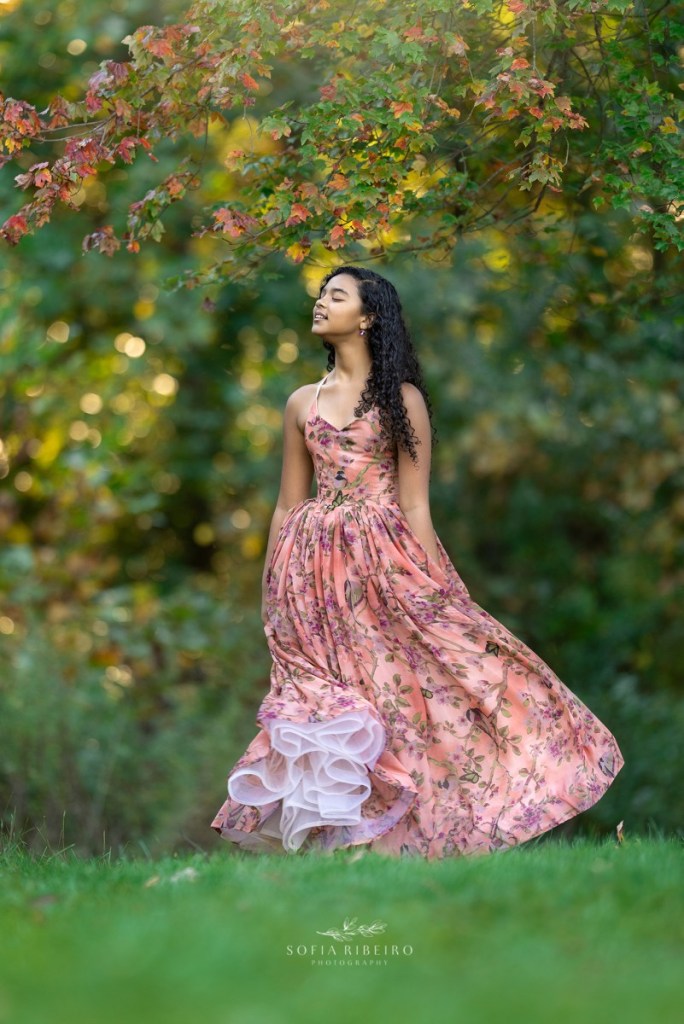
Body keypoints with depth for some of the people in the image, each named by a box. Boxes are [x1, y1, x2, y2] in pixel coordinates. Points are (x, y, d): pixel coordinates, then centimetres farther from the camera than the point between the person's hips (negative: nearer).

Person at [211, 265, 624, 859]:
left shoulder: (401, 398, 2)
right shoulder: (302, 403, 13)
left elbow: (414, 503, -2)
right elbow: (288, 506, 15)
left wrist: (431, 587, -9)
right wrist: (269, 591, 11)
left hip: (386, 564, -3)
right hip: (315, 569, 3)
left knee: (404, 685, -8)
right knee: (329, 699, 0)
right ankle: (337, 830, 5)